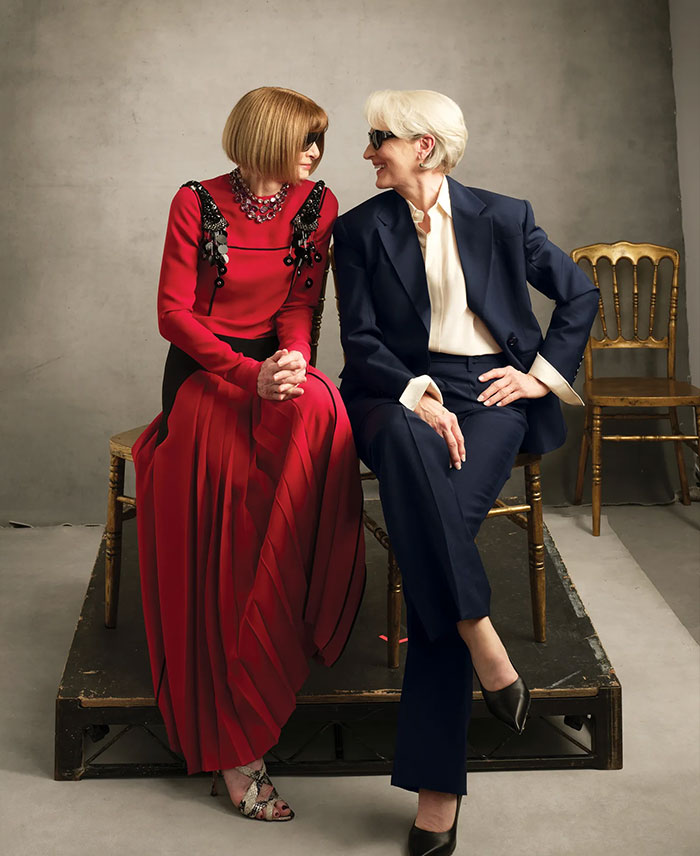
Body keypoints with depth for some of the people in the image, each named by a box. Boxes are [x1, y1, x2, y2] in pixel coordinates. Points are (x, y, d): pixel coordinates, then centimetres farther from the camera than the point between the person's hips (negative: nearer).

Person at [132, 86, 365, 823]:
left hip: (276, 367, 3)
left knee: (318, 411, -35)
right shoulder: (197, 204, -2)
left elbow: (301, 301, 4)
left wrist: (293, 359, -19)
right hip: (205, 370, -3)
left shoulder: (317, 206, 8)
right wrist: (249, 375, -20)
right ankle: (236, 746, -28)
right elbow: (173, 313, -6)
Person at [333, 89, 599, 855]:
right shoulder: (360, 229, 11)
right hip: (397, 394, 1)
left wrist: (543, 372, 5)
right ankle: (483, 646, -32)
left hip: (491, 392, -1)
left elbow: (579, 294, 17)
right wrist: (416, 396, -14)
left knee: (441, 512, -30)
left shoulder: (502, 217, 11)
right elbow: (360, 338, 2)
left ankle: (436, 786, -27)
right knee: (407, 445, -39)